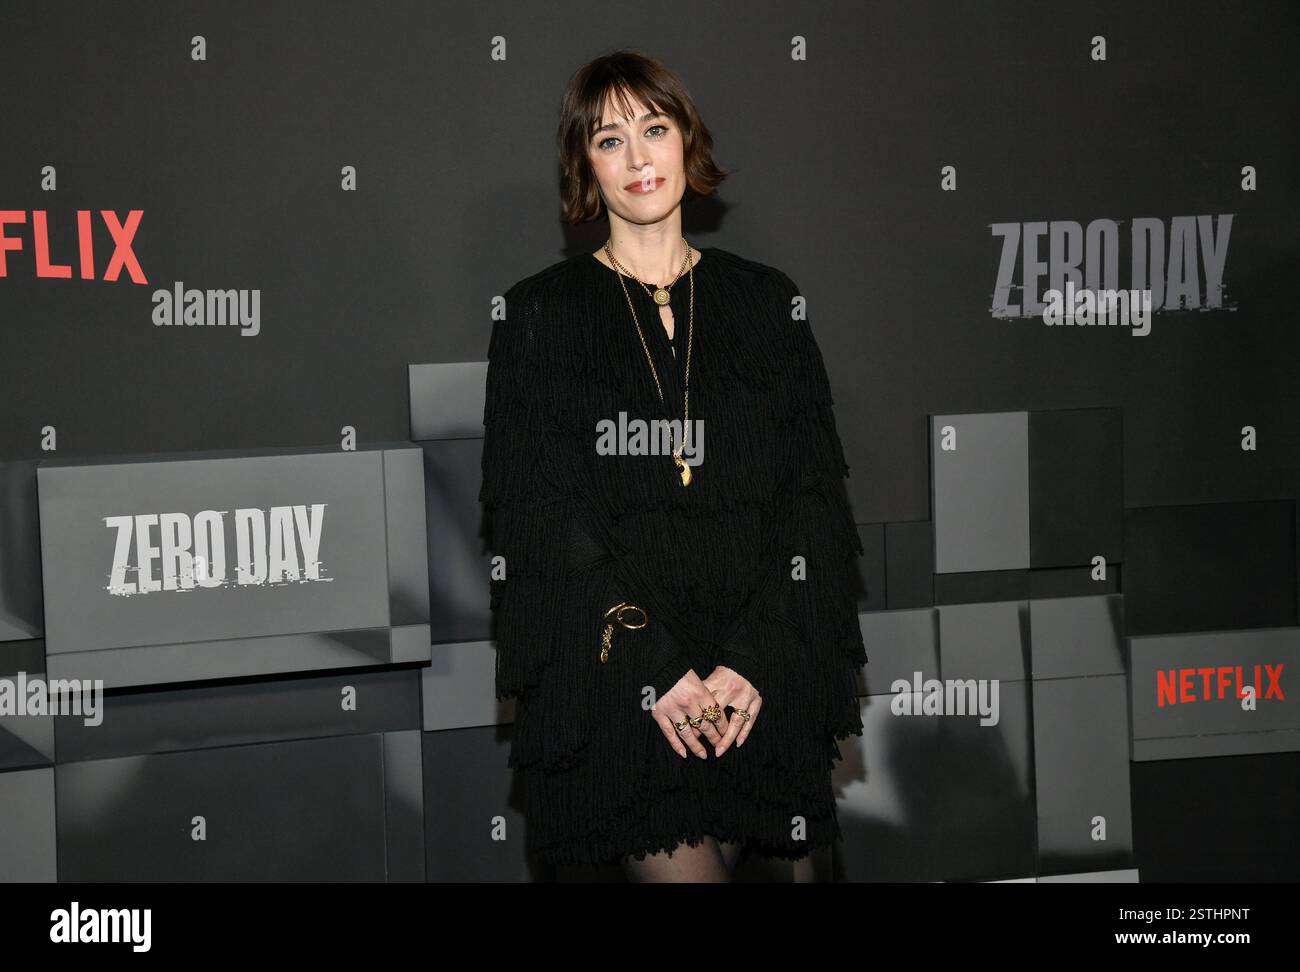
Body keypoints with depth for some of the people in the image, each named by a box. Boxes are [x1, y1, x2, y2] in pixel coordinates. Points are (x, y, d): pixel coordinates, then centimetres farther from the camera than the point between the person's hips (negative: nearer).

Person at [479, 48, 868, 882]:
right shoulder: (544, 314, 4)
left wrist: (753, 659, -9)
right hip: (611, 679, -2)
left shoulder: (766, 303, 10)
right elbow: (537, 516, -4)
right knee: (681, 868, -11)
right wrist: (653, 665, -13)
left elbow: (812, 497, 4)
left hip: (757, 681, 3)